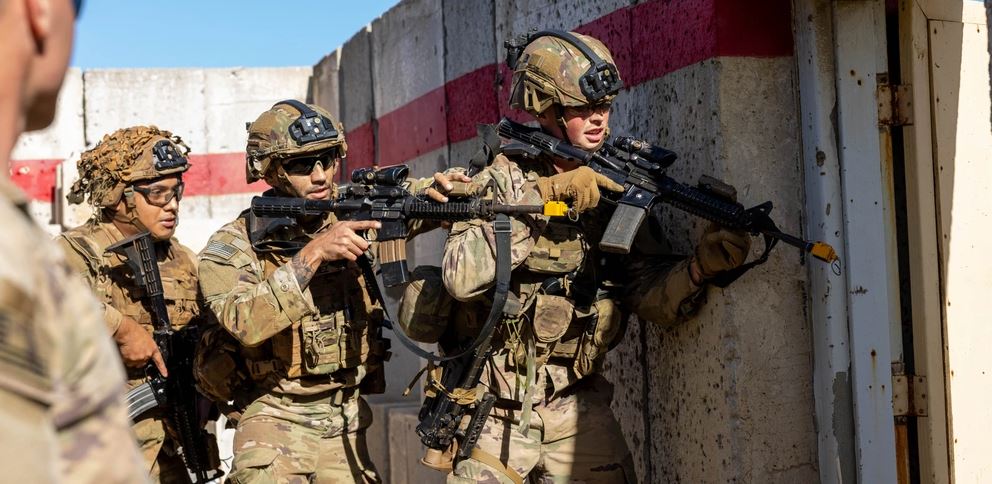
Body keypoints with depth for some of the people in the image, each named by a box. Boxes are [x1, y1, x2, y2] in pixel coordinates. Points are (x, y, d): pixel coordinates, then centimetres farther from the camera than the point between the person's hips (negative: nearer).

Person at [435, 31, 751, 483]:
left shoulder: (612, 192, 4)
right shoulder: (501, 181, -6)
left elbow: (650, 295, 0)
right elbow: (463, 276, -23)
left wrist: (702, 264, -20)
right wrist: (543, 194, -26)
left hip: (576, 411, 3)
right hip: (492, 412, -3)